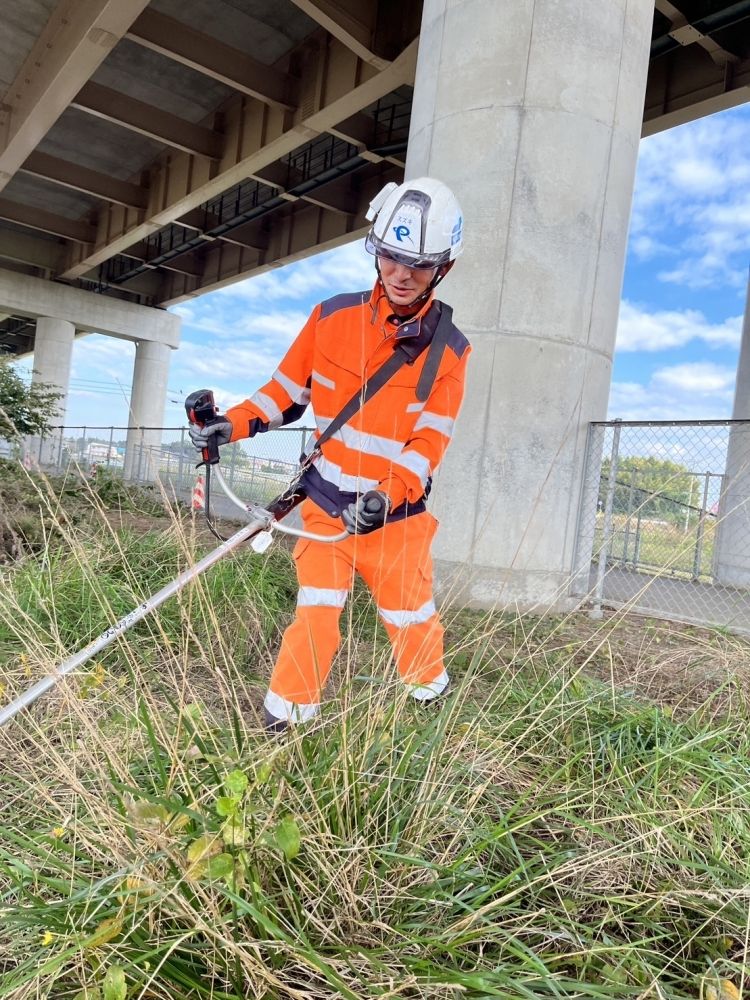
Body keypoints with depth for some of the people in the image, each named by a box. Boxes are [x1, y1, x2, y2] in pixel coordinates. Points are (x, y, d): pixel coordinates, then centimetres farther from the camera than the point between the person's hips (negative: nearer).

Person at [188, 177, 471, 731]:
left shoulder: (449, 350, -8)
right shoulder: (332, 317, -5)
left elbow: (429, 442, -13)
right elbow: (287, 389, 4)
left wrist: (387, 496, -28)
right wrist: (234, 423, -11)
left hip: (395, 512, 0)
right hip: (325, 501, 1)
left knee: (411, 615, 12)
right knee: (316, 614, -1)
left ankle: (431, 689, 41)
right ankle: (287, 715, 17)